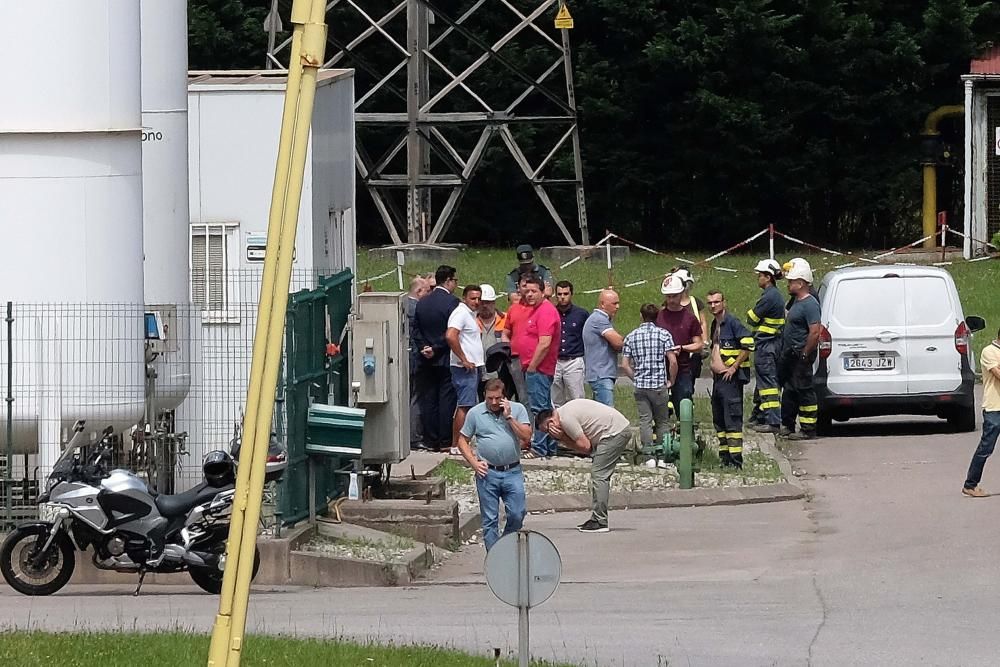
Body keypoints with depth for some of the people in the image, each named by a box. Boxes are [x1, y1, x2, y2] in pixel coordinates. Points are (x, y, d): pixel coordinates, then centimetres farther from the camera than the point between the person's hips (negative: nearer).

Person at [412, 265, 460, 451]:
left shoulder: (422, 303, 8)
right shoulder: (451, 302, -11)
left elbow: (416, 330, 7)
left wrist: (424, 347, 0)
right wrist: (436, 349, -9)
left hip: (426, 360, 5)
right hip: (446, 359, -5)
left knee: (428, 401, 7)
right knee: (446, 400, -1)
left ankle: (431, 441, 8)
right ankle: (445, 441, -1)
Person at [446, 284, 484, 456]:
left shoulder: (470, 314, 19)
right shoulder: (461, 313, -12)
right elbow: (450, 336, -27)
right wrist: (464, 360, -22)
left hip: (473, 367, 10)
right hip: (465, 369, -10)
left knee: (466, 406, 11)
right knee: (464, 406, -11)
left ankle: (460, 444, 14)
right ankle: (457, 446, -12)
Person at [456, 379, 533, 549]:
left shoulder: (518, 409, 5)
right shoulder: (475, 413, 4)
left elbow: (526, 437, -5)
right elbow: (462, 441, 9)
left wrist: (509, 417, -10)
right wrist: (474, 463, -3)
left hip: (513, 472, 0)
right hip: (487, 472, 0)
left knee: (517, 514, -4)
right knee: (489, 520, 2)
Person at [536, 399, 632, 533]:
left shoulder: (566, 418, -16)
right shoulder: (566, 411, 15)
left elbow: (585, 447, -14)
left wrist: (562, 437, -6)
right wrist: (562, 438, -2)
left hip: (615, 432, -11)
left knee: (598, 474, -11)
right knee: (600, 475, 12)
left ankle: (600, 522, -12)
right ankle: (597, 519, 14)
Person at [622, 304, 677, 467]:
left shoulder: (631, 337, 4)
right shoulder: (664, 334, -4)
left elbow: (625, 364, 1)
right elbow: (673, 361, -9)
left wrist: (636, 378, 12)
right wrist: (671, 381, 4)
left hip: (640, 386, 2)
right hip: (659, 385, -2)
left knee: (645, 421, 3)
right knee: (662, 421, 9)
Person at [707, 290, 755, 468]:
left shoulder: (732, 323, -11)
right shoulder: (715, 325, 16)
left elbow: (748, 345, -19)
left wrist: (734, 367, -17)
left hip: (730, 378, -10)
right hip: (718, 378, 10)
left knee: (732, 420, -10)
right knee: (719, 420, 11)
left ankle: (736, 460, -11)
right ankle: (724, 457, 17)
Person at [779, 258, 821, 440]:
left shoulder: (809, 304, -18)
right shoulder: (796, 301, 14)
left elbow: (815, 333, -24)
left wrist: (804, 355, -22)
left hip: (801, 356, -11)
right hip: (791, 355, 11)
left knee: (804, 391, -6)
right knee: (789, 390, 16)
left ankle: (808, 430, -3)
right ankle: (787, 426, 26)